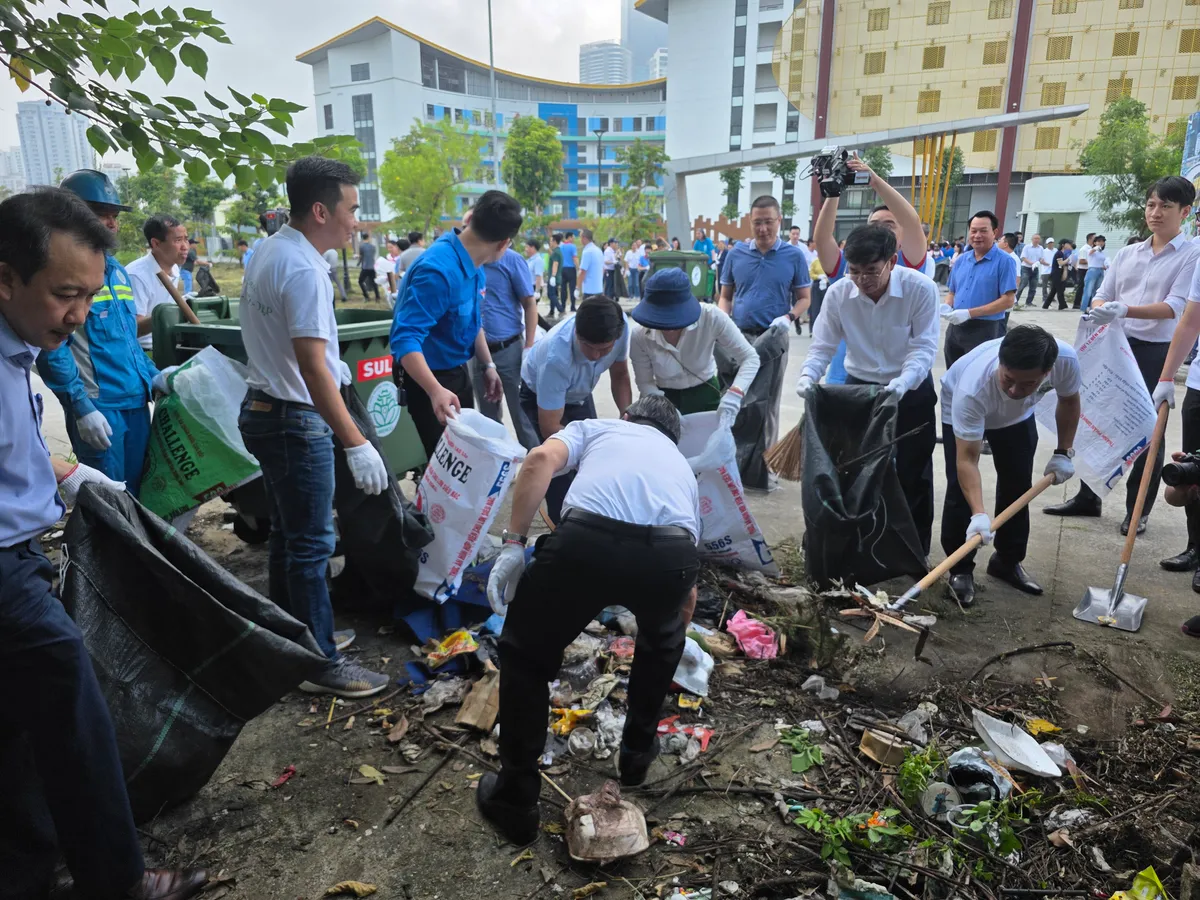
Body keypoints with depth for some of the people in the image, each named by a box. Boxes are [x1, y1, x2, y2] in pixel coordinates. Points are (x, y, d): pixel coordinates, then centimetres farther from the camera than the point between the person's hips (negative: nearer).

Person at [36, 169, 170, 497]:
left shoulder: (118, 270, 14)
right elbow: (51, 349, -17)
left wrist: (152, 375, 10)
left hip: (137, 401, 8)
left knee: (138, 492, 16)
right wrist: (81, 407, -19)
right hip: (98, 407, -8)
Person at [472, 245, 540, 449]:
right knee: (488, 416, 16)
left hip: (509, 349, -4)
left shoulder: (511, 260, -7)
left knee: (521, 413, 3)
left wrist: (529, 347, -11)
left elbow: (530, 304, -5)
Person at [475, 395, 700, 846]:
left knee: (525, 655, 24)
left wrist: (512, 545, 7)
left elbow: (541, 459, 8)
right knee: (662, 639, 39)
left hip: (588, 540, -2)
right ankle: (638, 751, 49)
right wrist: (681, 631, 69)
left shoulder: (595, 427, 35)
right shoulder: (680, 463, 42)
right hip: (670, 552, 3)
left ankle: (516, 800, 29)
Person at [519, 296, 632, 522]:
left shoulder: (620, 325, -32)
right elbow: (550, 428, -33)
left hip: (578, 393, 5)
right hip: (539, 395, -5)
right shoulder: (555, 359, -45)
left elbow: (619, 374, -13)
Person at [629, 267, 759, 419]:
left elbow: (750, 358, -22)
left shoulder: (711, 317, -27)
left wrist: (734, 395, -39)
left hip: (705, 394, 0)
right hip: (664, 397, 0)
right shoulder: (639, 335, -24)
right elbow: (645, 383, -12)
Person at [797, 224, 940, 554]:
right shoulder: (838, 294, -16)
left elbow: (924, 347, -24)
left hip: (912, 391, -2)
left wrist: (903, 382, -42)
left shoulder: (921, 289, -23)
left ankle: (916, 548, 26)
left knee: (913, 473, 9)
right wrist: (808, 376, -32)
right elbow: (822, 345, -12)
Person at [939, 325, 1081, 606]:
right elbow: (967, 460, -44)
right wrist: (979, 514, -54)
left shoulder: (1065, 359, -36)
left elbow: (1069, 400, -10)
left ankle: (1008, 561, 23)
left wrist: (1064, 452, -10)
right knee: (961, 490, -12)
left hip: (1018, 415, 4)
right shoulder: (972, 388, -48)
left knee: (1017, 485, 5)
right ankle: (960, 569, 3)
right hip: (962, 409, -4)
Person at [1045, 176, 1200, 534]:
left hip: (1157, 353, -5)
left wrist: (1125, 310, -32)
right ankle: (1087, 497, 22)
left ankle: (1138, 510, 16)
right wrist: (1099, 310, -16)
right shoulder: (1126, 253, 11)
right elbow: (1102, 296, 9)